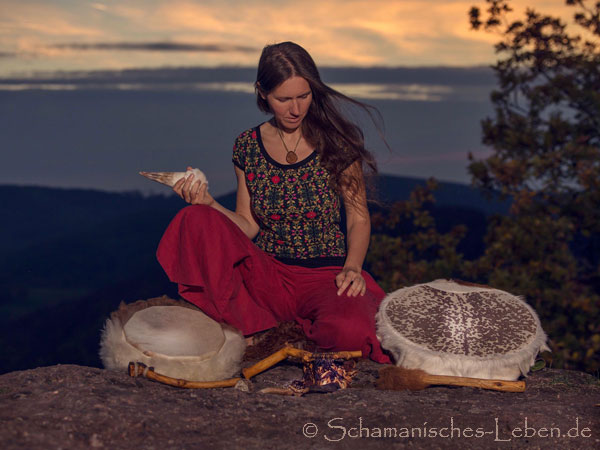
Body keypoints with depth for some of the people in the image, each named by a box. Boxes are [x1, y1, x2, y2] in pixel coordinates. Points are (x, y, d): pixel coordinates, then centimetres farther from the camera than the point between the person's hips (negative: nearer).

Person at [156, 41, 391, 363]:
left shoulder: (336, 142, -2)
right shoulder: (248, 146, 5)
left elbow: (359, 219, 3)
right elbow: (249, 226, 9)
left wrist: (351, 269, -15)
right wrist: (208, 203, -9)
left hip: (325, 273, -2)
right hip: (266, 273, 3)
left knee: (348, 331, -37)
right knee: (196, 220, -22)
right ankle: (252, 331, -17)